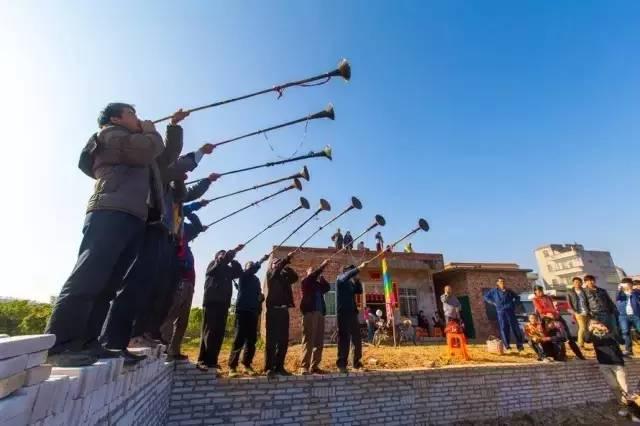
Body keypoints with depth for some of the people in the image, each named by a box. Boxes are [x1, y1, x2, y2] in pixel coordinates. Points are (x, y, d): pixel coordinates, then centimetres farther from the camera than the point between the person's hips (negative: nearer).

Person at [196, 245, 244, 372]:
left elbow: (239, 272, 10)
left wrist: (233, 259, 4)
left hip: (223, 304, 6)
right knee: (208, 332, -7)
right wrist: (234, 250, -15)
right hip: (211, 302, -6)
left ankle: (212, 360, 10)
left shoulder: (228, 270, 23)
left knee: (219, 333, 3)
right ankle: (202, 361, -4)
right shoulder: (212, 265, 7)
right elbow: (222, 261, -14)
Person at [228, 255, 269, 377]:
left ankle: (247, 364, 13)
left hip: (253, 311, 5)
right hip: (243, 310, -5)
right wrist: (261, 260, -25)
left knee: (251, 340, 4)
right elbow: (251, 270, -19)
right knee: (239, 339, -8)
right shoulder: (243, 276, 3)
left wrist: (261, 297, -3)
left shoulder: (256, 280, 19)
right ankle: (232, 366, -1)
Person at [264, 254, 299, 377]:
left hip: (284, 310, 5)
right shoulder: (270, 274, 6)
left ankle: (279, 366, 13)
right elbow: (277, 269, -14)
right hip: (273, 309, -5)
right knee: (272, 340, -3)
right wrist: (286, 259, -20)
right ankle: (269, 367, 3)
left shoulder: (284, 277, 19)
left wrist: (287, 267, -1)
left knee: (283, 341, 5)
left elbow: (295, 277, 7)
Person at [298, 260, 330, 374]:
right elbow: (313, 276, -12)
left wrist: (321, 276, 8)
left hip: (320, 313, 7)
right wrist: (323, 265, -11)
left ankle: (314, 366, 11)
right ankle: (304, 367, -5)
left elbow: (327, 287, 10)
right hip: (310, 313, -6)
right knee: (308, 341, -8)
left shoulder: (318, 284, 22)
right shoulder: (306, 282, 6)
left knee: (319, 342, 5)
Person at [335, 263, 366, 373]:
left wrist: (357, 280, 5)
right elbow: (346, 276, -20)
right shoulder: (339, 279, 1)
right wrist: (359, 268, -24)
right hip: (343, 312, -7)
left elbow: (359, 291, 15)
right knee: (344, 338, -7)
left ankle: (357, 362, 17)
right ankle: (341, 364, -2)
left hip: (353, 312, 7)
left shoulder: (351, 283, 21)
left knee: (357, 338, 7)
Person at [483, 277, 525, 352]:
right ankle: (507, 345, 5)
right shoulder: (494, 291, 8)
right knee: (504, 328, -1)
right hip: (501, 312, -1)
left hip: (510, 311, 1)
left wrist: (514, 304, 9)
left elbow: (517, 297, 24)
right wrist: (493, 302, 6)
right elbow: (486, 297, 16)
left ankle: (519, 345, 6)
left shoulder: (509, 291, 12)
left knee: (515, 327, -1)